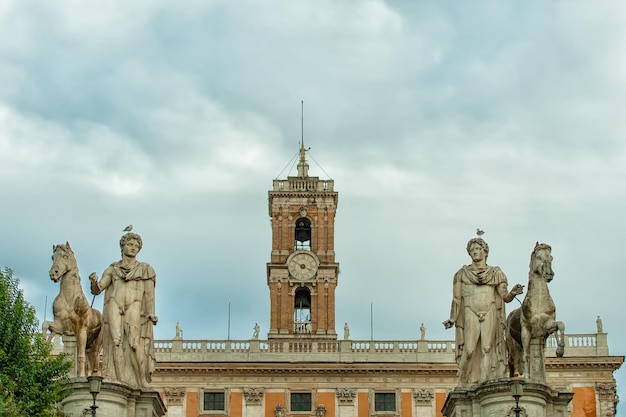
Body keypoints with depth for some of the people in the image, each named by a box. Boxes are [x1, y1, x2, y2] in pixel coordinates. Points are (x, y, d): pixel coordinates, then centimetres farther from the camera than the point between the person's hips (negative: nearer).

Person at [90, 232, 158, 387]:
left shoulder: (145, 269, 15)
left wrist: (151, 313, -7)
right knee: (116, 342, -12)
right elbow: (97, 289, 12)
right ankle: (119, 382, -15)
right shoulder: (112, 269, 18)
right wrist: (94, 281, -11)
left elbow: (149, 293, 6)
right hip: (115, 308, 2)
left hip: (135, 307, -1)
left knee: (134, 343, -17)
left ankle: (141, 382, -16)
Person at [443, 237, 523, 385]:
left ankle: (486, 383, -13)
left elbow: (505, 297, 10)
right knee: (469, 350, -13)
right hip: (470, 314, 0)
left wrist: (512, 293, -12)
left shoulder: (496, 273, 15)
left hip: (490, 314, 0)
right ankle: (467, 384, -9)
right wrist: (452, 319, 0)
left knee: (487, 348, -12)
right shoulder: (462, 273, 15)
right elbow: (456, 299, 11)